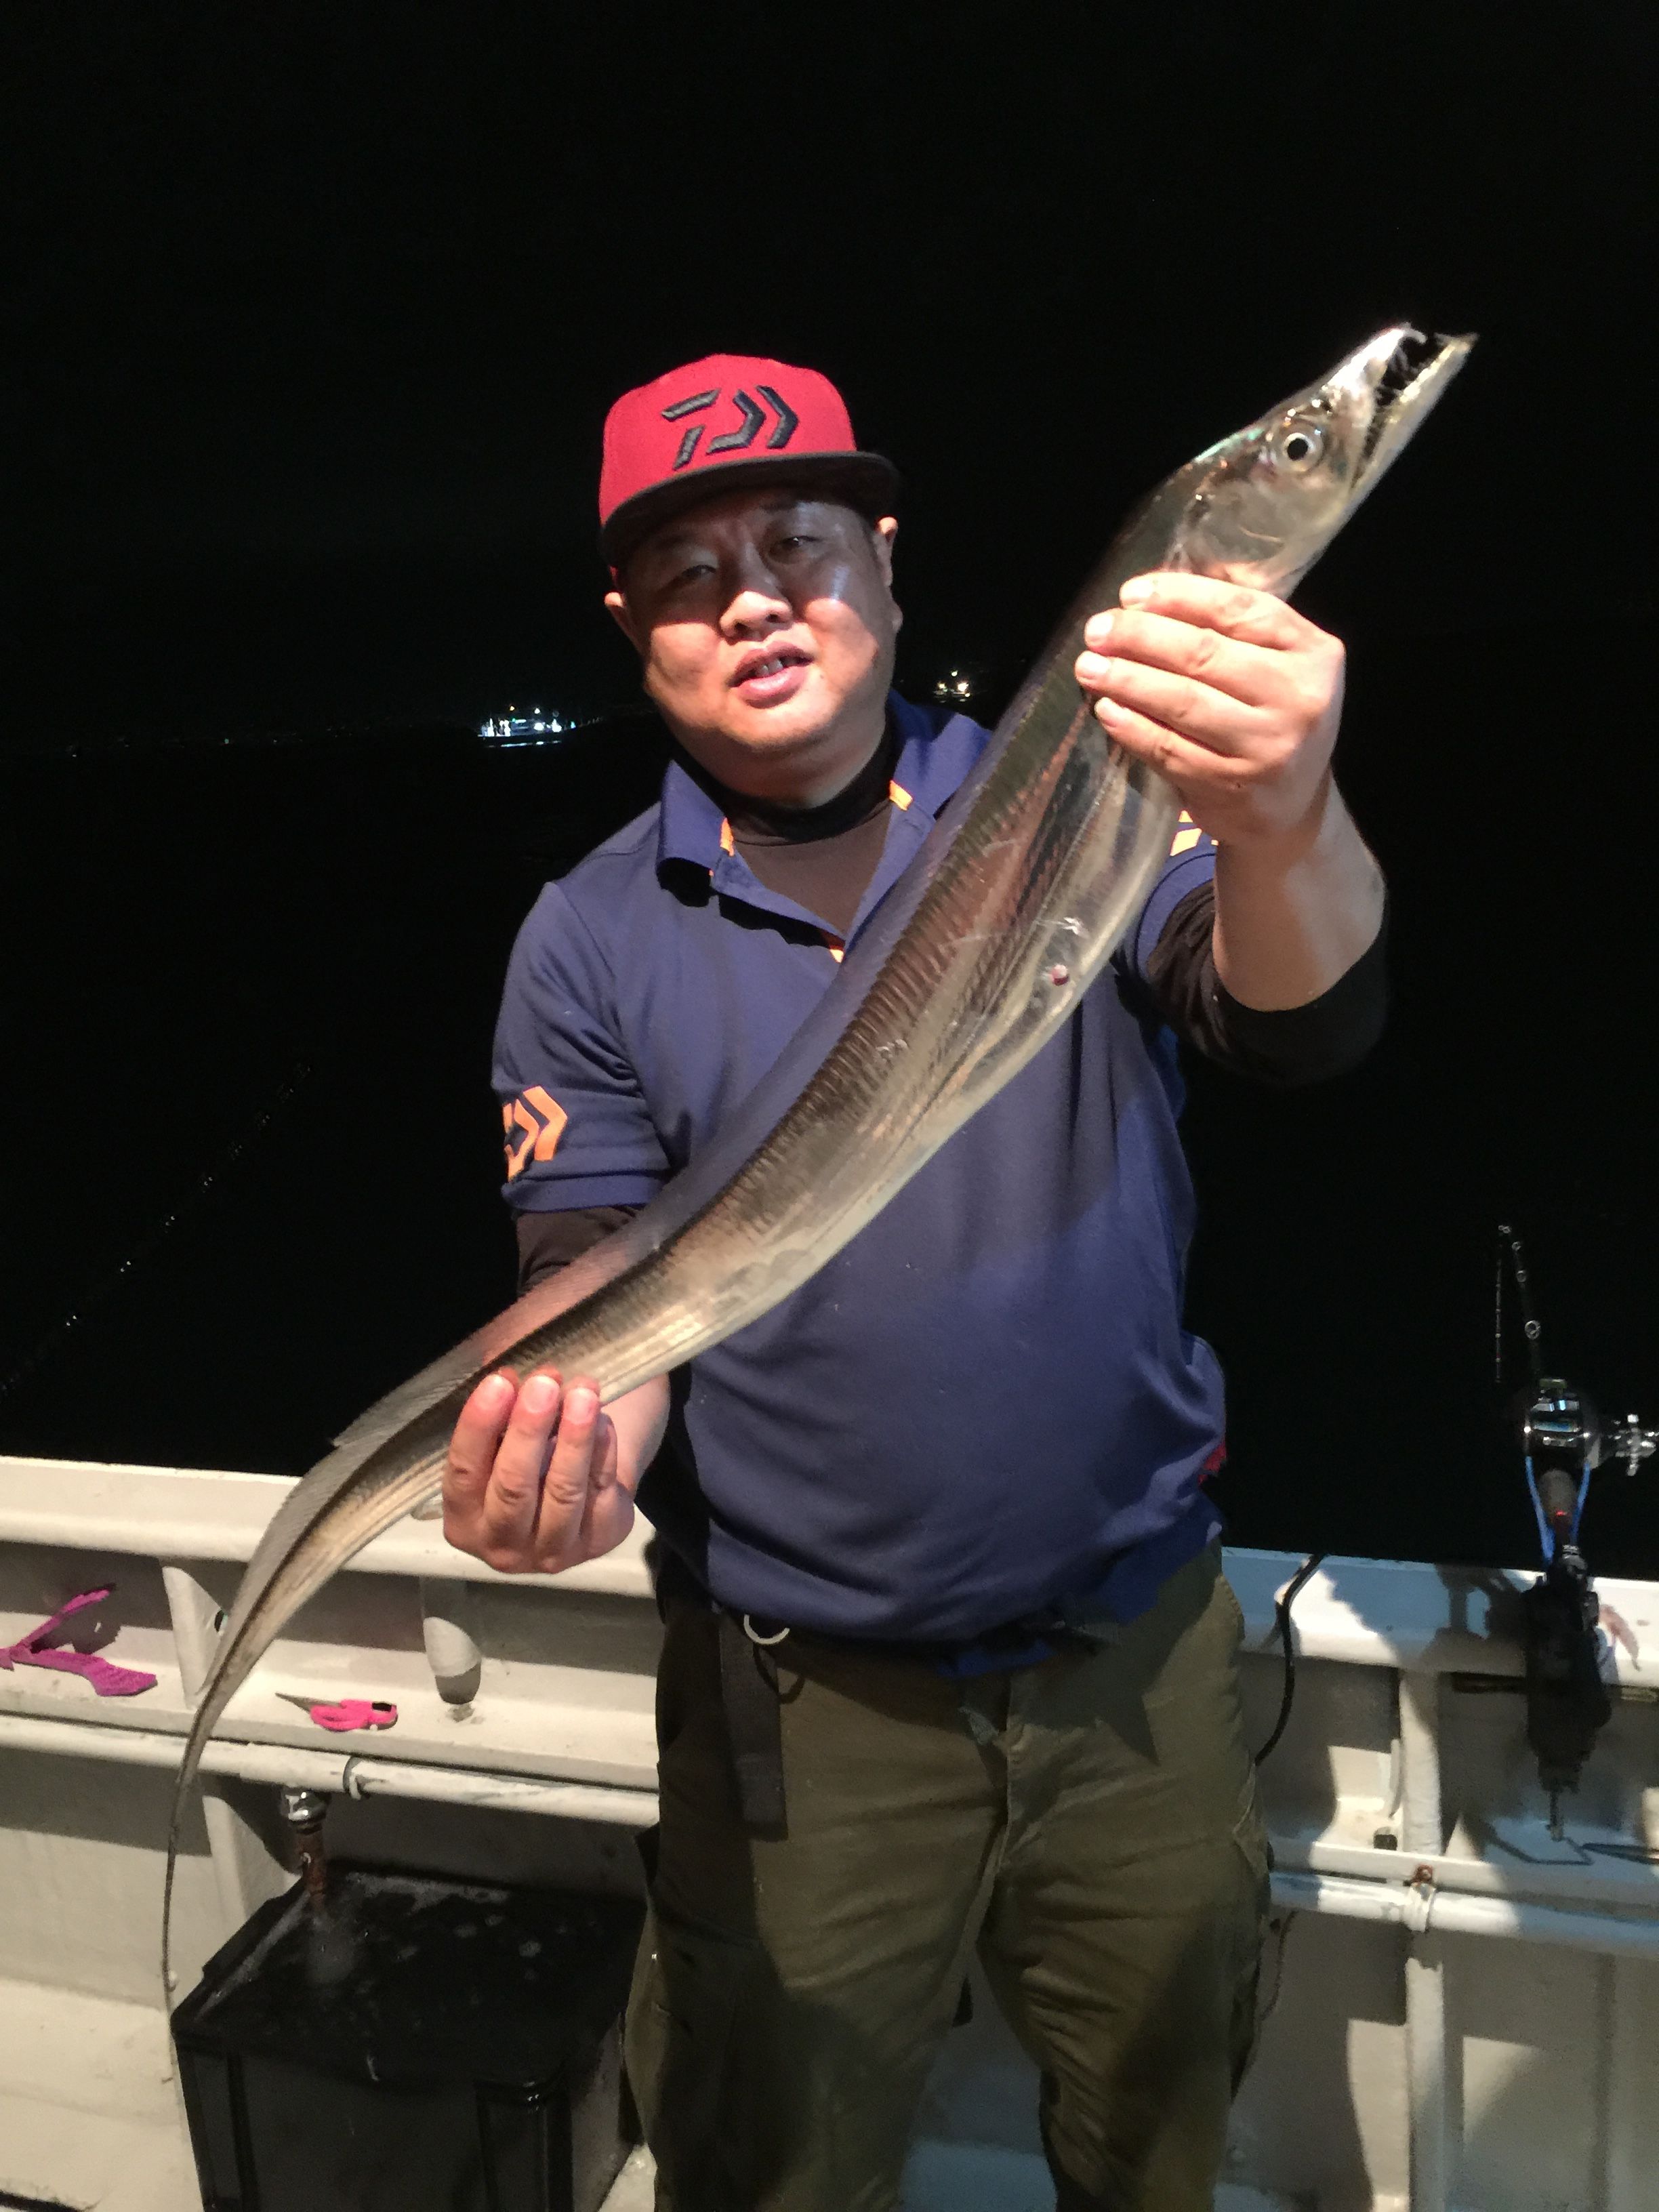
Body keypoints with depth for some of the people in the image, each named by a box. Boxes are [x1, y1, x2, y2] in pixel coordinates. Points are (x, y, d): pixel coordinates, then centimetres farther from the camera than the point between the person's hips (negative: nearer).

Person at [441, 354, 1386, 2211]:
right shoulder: (591, 945, -5)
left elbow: (1300, 1024, -21)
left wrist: (1281, 830, -44)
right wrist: (564, 1456, -29)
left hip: (1138, 1643, 1)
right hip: (800, 1698, 0)